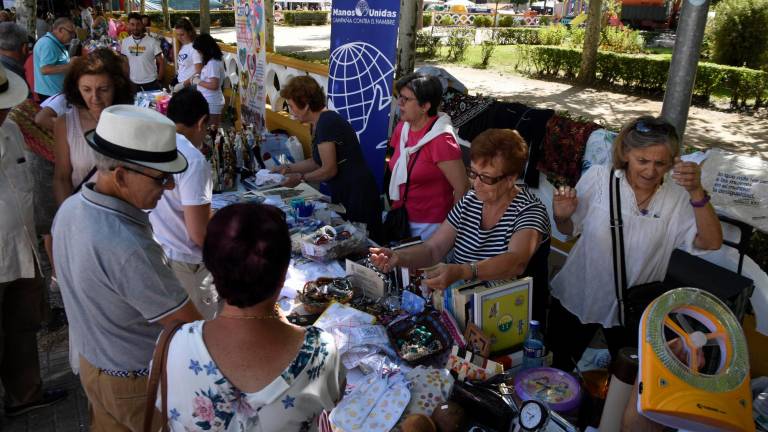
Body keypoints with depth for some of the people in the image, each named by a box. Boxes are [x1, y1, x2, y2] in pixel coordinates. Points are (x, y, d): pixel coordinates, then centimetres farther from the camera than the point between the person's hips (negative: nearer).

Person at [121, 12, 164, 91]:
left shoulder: (152, 41, -7)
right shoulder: (125, 42, 4)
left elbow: (161, 63, -4)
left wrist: (159, 81, -9)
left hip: (151, 83, -3)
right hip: (133, 84, 3)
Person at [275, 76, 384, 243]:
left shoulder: (326, 123, -19)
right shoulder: (319, 122, 10)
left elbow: (329, 170, -18)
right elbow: (317, 161, 17)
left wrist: (301, 177, -5)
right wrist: (289, 168, 13)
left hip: (357, 195, -10)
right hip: (343, 194, 10)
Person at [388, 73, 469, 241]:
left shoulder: (441, 140, -21)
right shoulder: (402, 128, 2)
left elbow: (463, 189, -20)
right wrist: (394, 204, 12)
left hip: (429, 226, -7)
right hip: (401, 218, 7)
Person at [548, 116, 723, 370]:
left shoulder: (677, 197, -10)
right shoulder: (598, 178, -13)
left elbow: (711, 242, -21)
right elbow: (569, 230, -1)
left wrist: (696, 192, -32)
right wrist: (561, 216, -25)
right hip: (577, 300, -1)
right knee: (558, 370, 18)